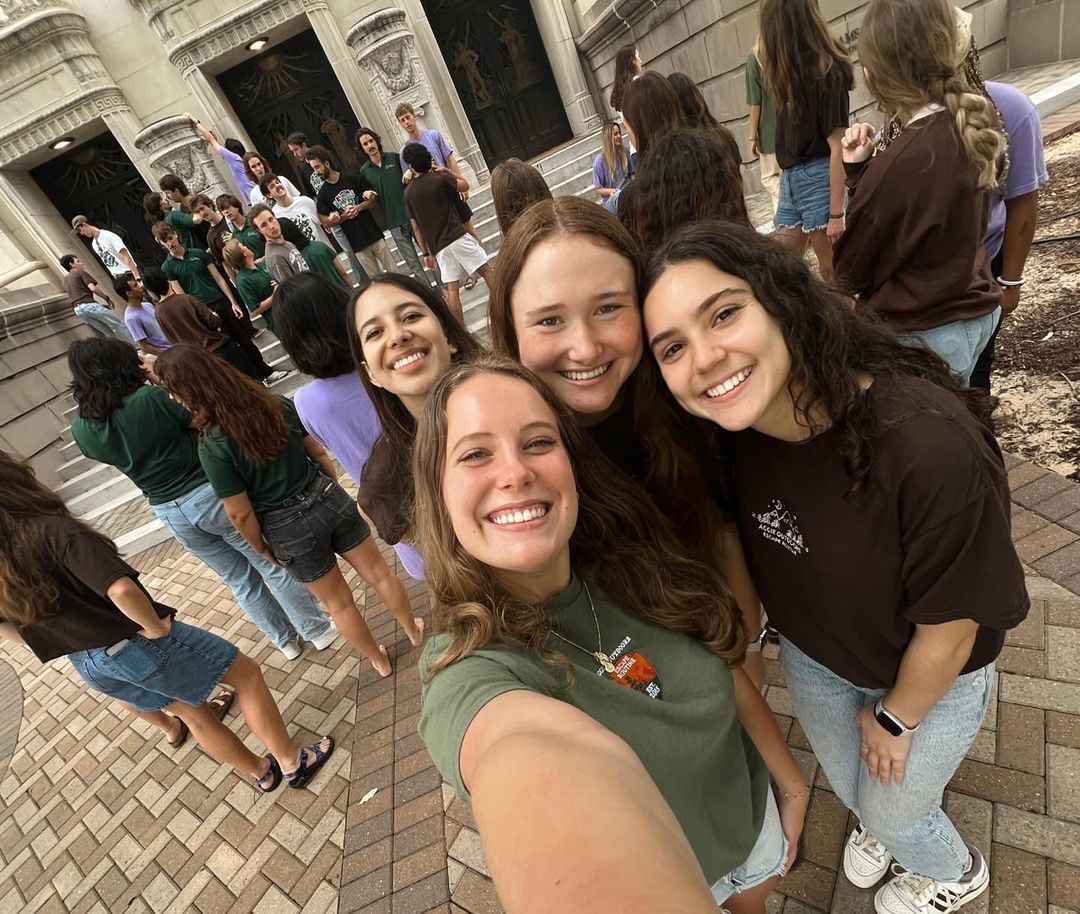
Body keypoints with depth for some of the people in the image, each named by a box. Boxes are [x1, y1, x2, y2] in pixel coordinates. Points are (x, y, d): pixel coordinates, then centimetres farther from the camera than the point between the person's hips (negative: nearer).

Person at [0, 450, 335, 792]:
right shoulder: (54, 531, -27)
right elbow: (121, 589, -39)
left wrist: (61, 641, 16)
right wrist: (155, 626, -21)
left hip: (89, 666, 8)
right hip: (137, 645, -8)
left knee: (192, 712, 25)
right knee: (246, 673, 11)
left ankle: (261, 773, 40)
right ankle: (292, 762, 21)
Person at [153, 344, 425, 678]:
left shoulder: (212, 446, -19)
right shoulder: (277, 404, -7)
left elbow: (241, 514, -14)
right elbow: (319, 453, 1)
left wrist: (262, 549, 4)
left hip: (289, 529, -3)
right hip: (328, 500, 3)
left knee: (338, 603, 20)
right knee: (378, 573, 22)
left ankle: (379, 661, 41)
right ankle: (414, 631, 44)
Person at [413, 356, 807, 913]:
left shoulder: (632, 570, -23)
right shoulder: (467, 674, -36)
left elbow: (728, 671, -7)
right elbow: (538, 759, -60)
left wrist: (791, 781, 4)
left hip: (751, 814, 4)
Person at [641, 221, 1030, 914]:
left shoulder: (932, 447, -40)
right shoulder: (730, 430, -25)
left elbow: (949, 626, -24)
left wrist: (895, 718, -9)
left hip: (933, 677, -3)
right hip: (813, 655, 4)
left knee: (893, 809, 23)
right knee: (852, 786, 31)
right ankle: (882, 823, 68)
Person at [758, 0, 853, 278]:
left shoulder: (826, 73, -14)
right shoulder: (791, 69, 10)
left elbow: (838, 148, -17)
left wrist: (836, 214, -18)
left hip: (818, 177, -8)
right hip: (790, 178, 8)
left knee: (835, 272, 2)